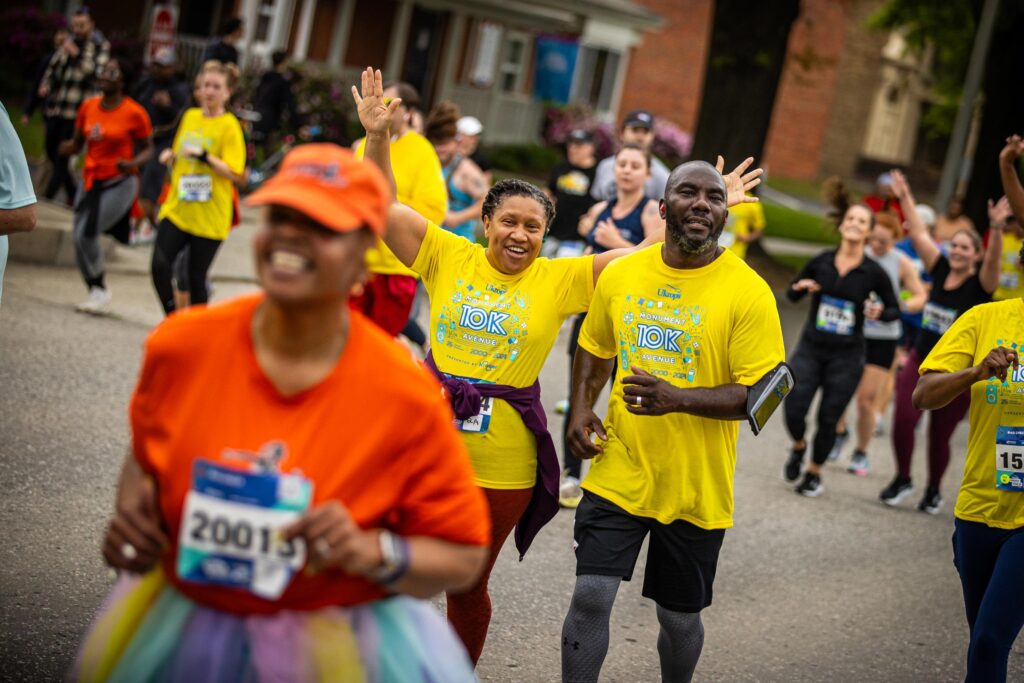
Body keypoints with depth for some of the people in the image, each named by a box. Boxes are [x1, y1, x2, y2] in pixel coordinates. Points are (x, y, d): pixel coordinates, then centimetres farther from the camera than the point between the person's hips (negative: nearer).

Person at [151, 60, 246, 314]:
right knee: (159, 265, -12)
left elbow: (233, 173, -14)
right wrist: (171, 157, 5)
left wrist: (204, 157, -26)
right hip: (176, 208, 4)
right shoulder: (190, 116, 10)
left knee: (196, 277, 2)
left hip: (209, 217, -4)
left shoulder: (229, 126, -7)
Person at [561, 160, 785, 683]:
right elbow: (594, 349, 18)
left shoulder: (748, 292, -11)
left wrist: (676, 398, -27)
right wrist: (581, 409, 0)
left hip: (695, 487, -2)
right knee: (590, 595, -6)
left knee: (679, 617, 13)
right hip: (617, 475, 2)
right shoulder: (619, 275, 1)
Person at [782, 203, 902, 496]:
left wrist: (880, 312, -16)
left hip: (846, 356, -1)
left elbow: (895, 309, 6)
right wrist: (800, 288, -11)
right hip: (810, 348, 1)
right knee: (793, 408, -11)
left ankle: (814, 472, 29)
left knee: (828, 418, 5)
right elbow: (791, 294, 12)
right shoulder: (820, 262, -2)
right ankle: (798, 447, 23)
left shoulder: (874, 272, -6)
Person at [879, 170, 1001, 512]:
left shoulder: (980, 285, -9)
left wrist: (996, 228, -44)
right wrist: (905, 198, 5)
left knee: (940, 435, 5)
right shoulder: (940, 271, 2)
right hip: (921, 361, 3)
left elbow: (993, 259, -29)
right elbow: (919, 234, 5)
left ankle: (933, 491, 28)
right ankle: (902, 480, 11)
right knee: (903, 419, -12)